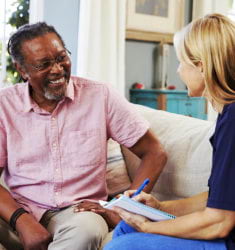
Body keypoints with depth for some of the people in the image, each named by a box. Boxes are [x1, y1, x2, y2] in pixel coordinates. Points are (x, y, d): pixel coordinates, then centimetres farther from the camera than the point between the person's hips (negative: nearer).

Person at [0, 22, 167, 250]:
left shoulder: (101, 96, -2)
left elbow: (154, 154, 0)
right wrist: (22, 220, -22)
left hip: (77, 210, 0)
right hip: (19, 210, 0)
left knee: (86, 229, -35)